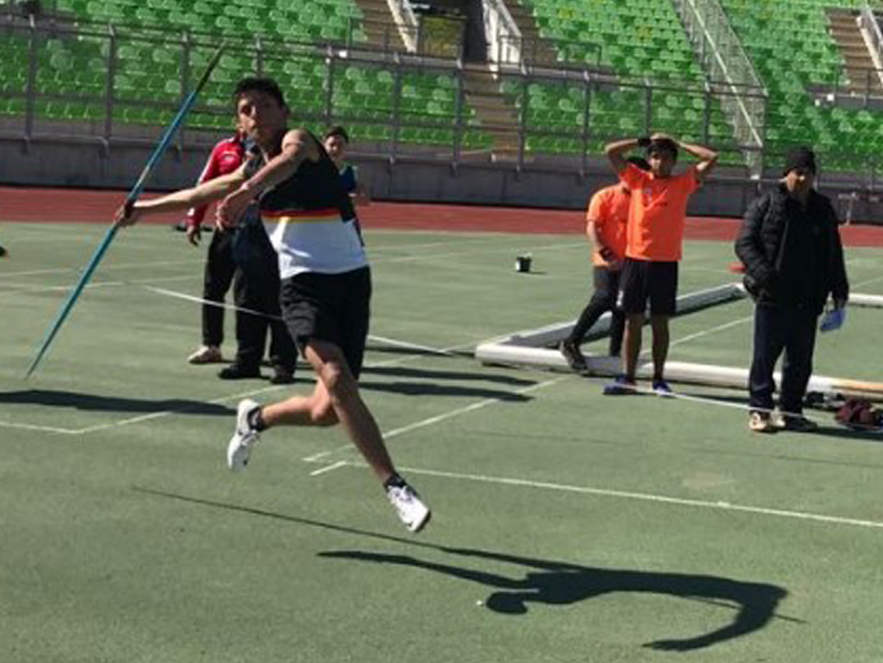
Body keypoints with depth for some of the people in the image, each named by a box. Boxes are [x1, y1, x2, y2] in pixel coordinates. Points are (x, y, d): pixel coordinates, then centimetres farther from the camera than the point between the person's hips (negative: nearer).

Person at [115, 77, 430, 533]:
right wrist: (144, 208, 46)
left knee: (328, 411, -5)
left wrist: (247, 191, -49)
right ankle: (395, 486, -19)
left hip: (350, 279, -3)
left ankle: (256, 418, 28)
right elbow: (202, 193, 35)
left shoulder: (298, 139, -3)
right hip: (302, 285, 3)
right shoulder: (251, 170, 15)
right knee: (336, 379, -23)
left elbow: (289, 161, -30)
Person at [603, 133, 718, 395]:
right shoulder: (638, 179, 6)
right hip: (635, 260, 1)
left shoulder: (682, 183, 3)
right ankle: (627, 377, 10)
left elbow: (711, 158, -4)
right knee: (632, 320, 5)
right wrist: (643, 140, 6)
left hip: (666, 263, -1)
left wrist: (678, 144, 4)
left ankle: (659, 378, 14)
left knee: (660, 323, 6)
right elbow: (611, 151, 3)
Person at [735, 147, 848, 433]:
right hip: (772, 298, -5)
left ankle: (791, 412, 20)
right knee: (765, 356, -1)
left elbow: (834, 254, 20)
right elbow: (744, 243, -6)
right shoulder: (766, 205, -3)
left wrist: (838, 290, 14)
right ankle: (759, 410, 7)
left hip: (807, 301, 5)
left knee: (801, 361, 10)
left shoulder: (823, 210, 12)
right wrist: (763, 273, -20)